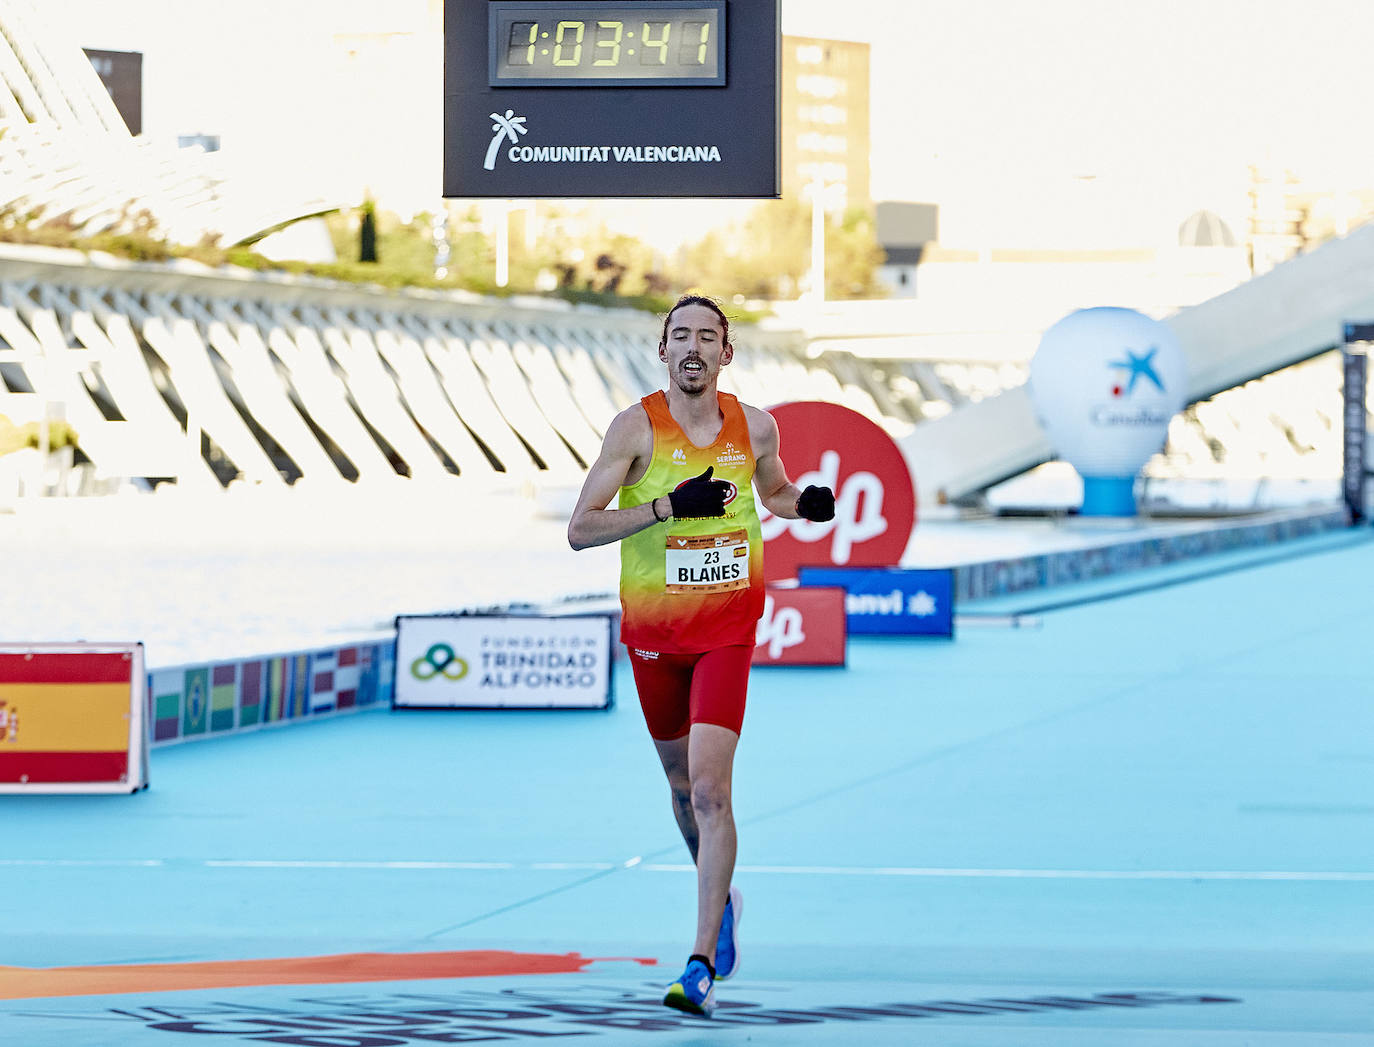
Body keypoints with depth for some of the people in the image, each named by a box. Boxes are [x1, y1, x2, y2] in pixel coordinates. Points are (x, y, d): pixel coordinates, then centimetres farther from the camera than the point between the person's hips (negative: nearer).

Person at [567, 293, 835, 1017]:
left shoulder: (755, 427, -2)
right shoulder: (637, 427, -9)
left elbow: (773, 490, 20)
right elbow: (580, 529, -15)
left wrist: (805, 504, -3)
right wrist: (669, 506, -27)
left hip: (727, 630, -1)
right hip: (653, 630, 1)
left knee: (710, 789, -15)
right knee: (683, 786, 16)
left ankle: (703, 964, -17)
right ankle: (721, 898, 46)